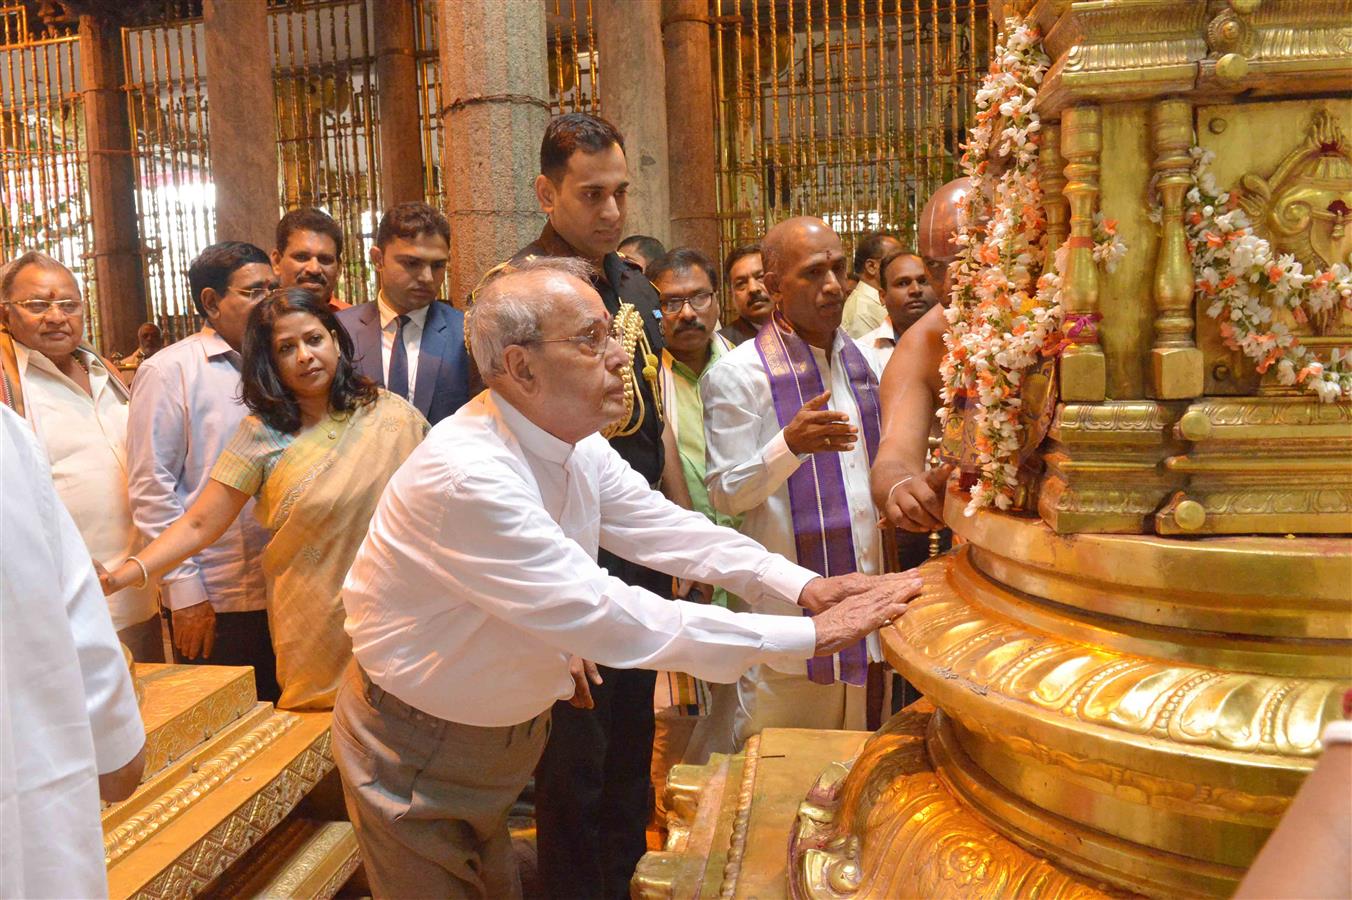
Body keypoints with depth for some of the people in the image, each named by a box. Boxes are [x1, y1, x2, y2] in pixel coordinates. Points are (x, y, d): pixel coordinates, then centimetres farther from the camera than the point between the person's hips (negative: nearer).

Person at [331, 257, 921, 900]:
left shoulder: (575, 441, -7)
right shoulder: (464, 476, -34)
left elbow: (669, 528, -3)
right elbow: (606, 618, -35)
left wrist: (803, 585, -17)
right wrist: (808, 635, -32)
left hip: (502, 726, 7)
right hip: (418, 755, -6)